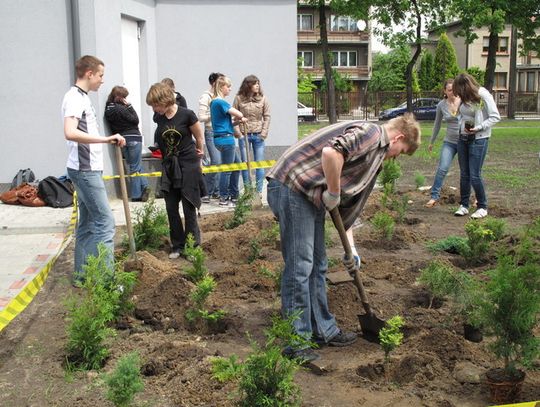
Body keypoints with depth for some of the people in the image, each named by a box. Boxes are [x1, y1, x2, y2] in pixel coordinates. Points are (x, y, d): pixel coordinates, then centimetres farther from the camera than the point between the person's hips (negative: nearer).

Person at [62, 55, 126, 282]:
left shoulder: (81, 97, 16)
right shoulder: (74, 97, -15)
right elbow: (70, 133, -31)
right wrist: (106, 139, -35)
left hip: (87, 169, 10)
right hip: (85, 170, -10)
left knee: (87, 222, 13)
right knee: (105, 221, -10)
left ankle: (82, 275, 20)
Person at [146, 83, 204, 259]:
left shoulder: (186, 115, -14)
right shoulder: (159, 118, 1)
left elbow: (199, 138, -1)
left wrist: (198, 153, 13)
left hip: (187, 165, -5)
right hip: (169, 166, 5)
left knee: (189, 207, -1)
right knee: (171, 208, 5)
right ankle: (177, 245, 17)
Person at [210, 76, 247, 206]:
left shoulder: (214, 102, 15)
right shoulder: (221, 102, -16)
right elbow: (239, 114, -20)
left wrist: (239, 120, 1)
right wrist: (239, 118, 4)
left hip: (221, 138, 10)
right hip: (226, 138, -10)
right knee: (227, 169, -1)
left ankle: (233, 195, 22)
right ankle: (224, 198, 8)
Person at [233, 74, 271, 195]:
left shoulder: (262, 98, 1)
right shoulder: (239, 98, -1)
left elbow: (267, 116, 3)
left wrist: (263, 133, -4)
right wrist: (238, 133, -6)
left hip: (258, 135, 1)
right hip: (244, 135, -1)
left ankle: (259, 191, 11)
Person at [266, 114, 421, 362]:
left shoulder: (376, 155, 23)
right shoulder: (370, 133, -8)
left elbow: (348, 203, 26)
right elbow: (331, 152, -28)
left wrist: (350, 248, 23)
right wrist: (333, 194, -15)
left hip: (311, 196, 10)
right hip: (291, 187, -10)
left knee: (317, 266, 16)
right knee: (300, 266, -6)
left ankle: (323, 330, 28)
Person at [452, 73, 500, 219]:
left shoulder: (483, 95, -14)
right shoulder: (465, 98, 5)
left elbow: (495, 117, -13)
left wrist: (478, 128, -21)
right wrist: (462, 128, 4)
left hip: (478, 140, -6)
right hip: (463, 139, 6)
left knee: (475, 175, -6)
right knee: (464, 174, 9)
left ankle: (482, 207, 9)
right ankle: (464, 205, 18)